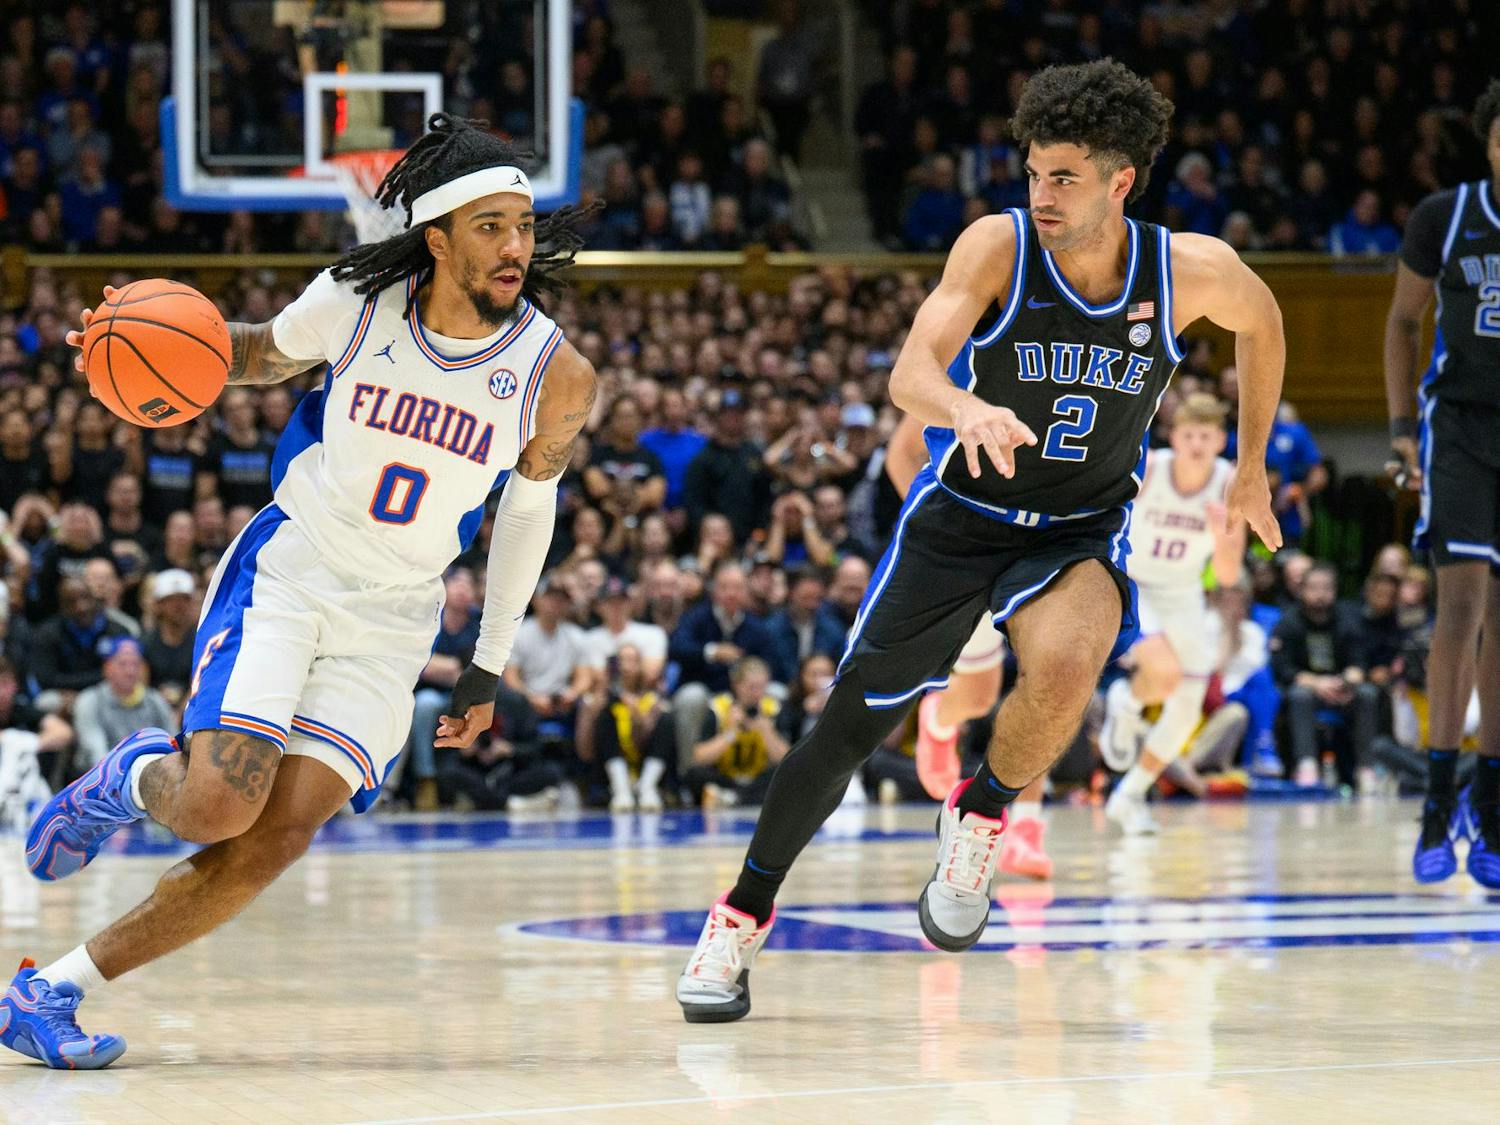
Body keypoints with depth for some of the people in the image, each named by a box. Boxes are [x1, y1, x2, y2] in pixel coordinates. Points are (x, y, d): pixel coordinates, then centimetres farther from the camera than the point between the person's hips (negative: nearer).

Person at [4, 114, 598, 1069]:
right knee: (220, 807, -21)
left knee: (277, 841, -13)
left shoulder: (557, 375, -9)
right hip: (285, 571, -2)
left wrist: (489, 669, 12)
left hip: (393, 620, 2)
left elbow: (531, 502, 8)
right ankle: (139, 779, 17)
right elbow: (266, 354, 10)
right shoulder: (355, 301, -11)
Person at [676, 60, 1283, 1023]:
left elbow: (1263, 323, 10)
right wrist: (963, 408, -55)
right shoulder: (999, 246, -20)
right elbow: (910, 373, -33)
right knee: (854, 724, 1)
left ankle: (982, 817, -2)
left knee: (1064, 669, -33)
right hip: (962, 515, 0)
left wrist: (1252, 467, 14)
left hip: (1083, 534, 0)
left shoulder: (1192, 271, -15)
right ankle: (744, 916, 21)